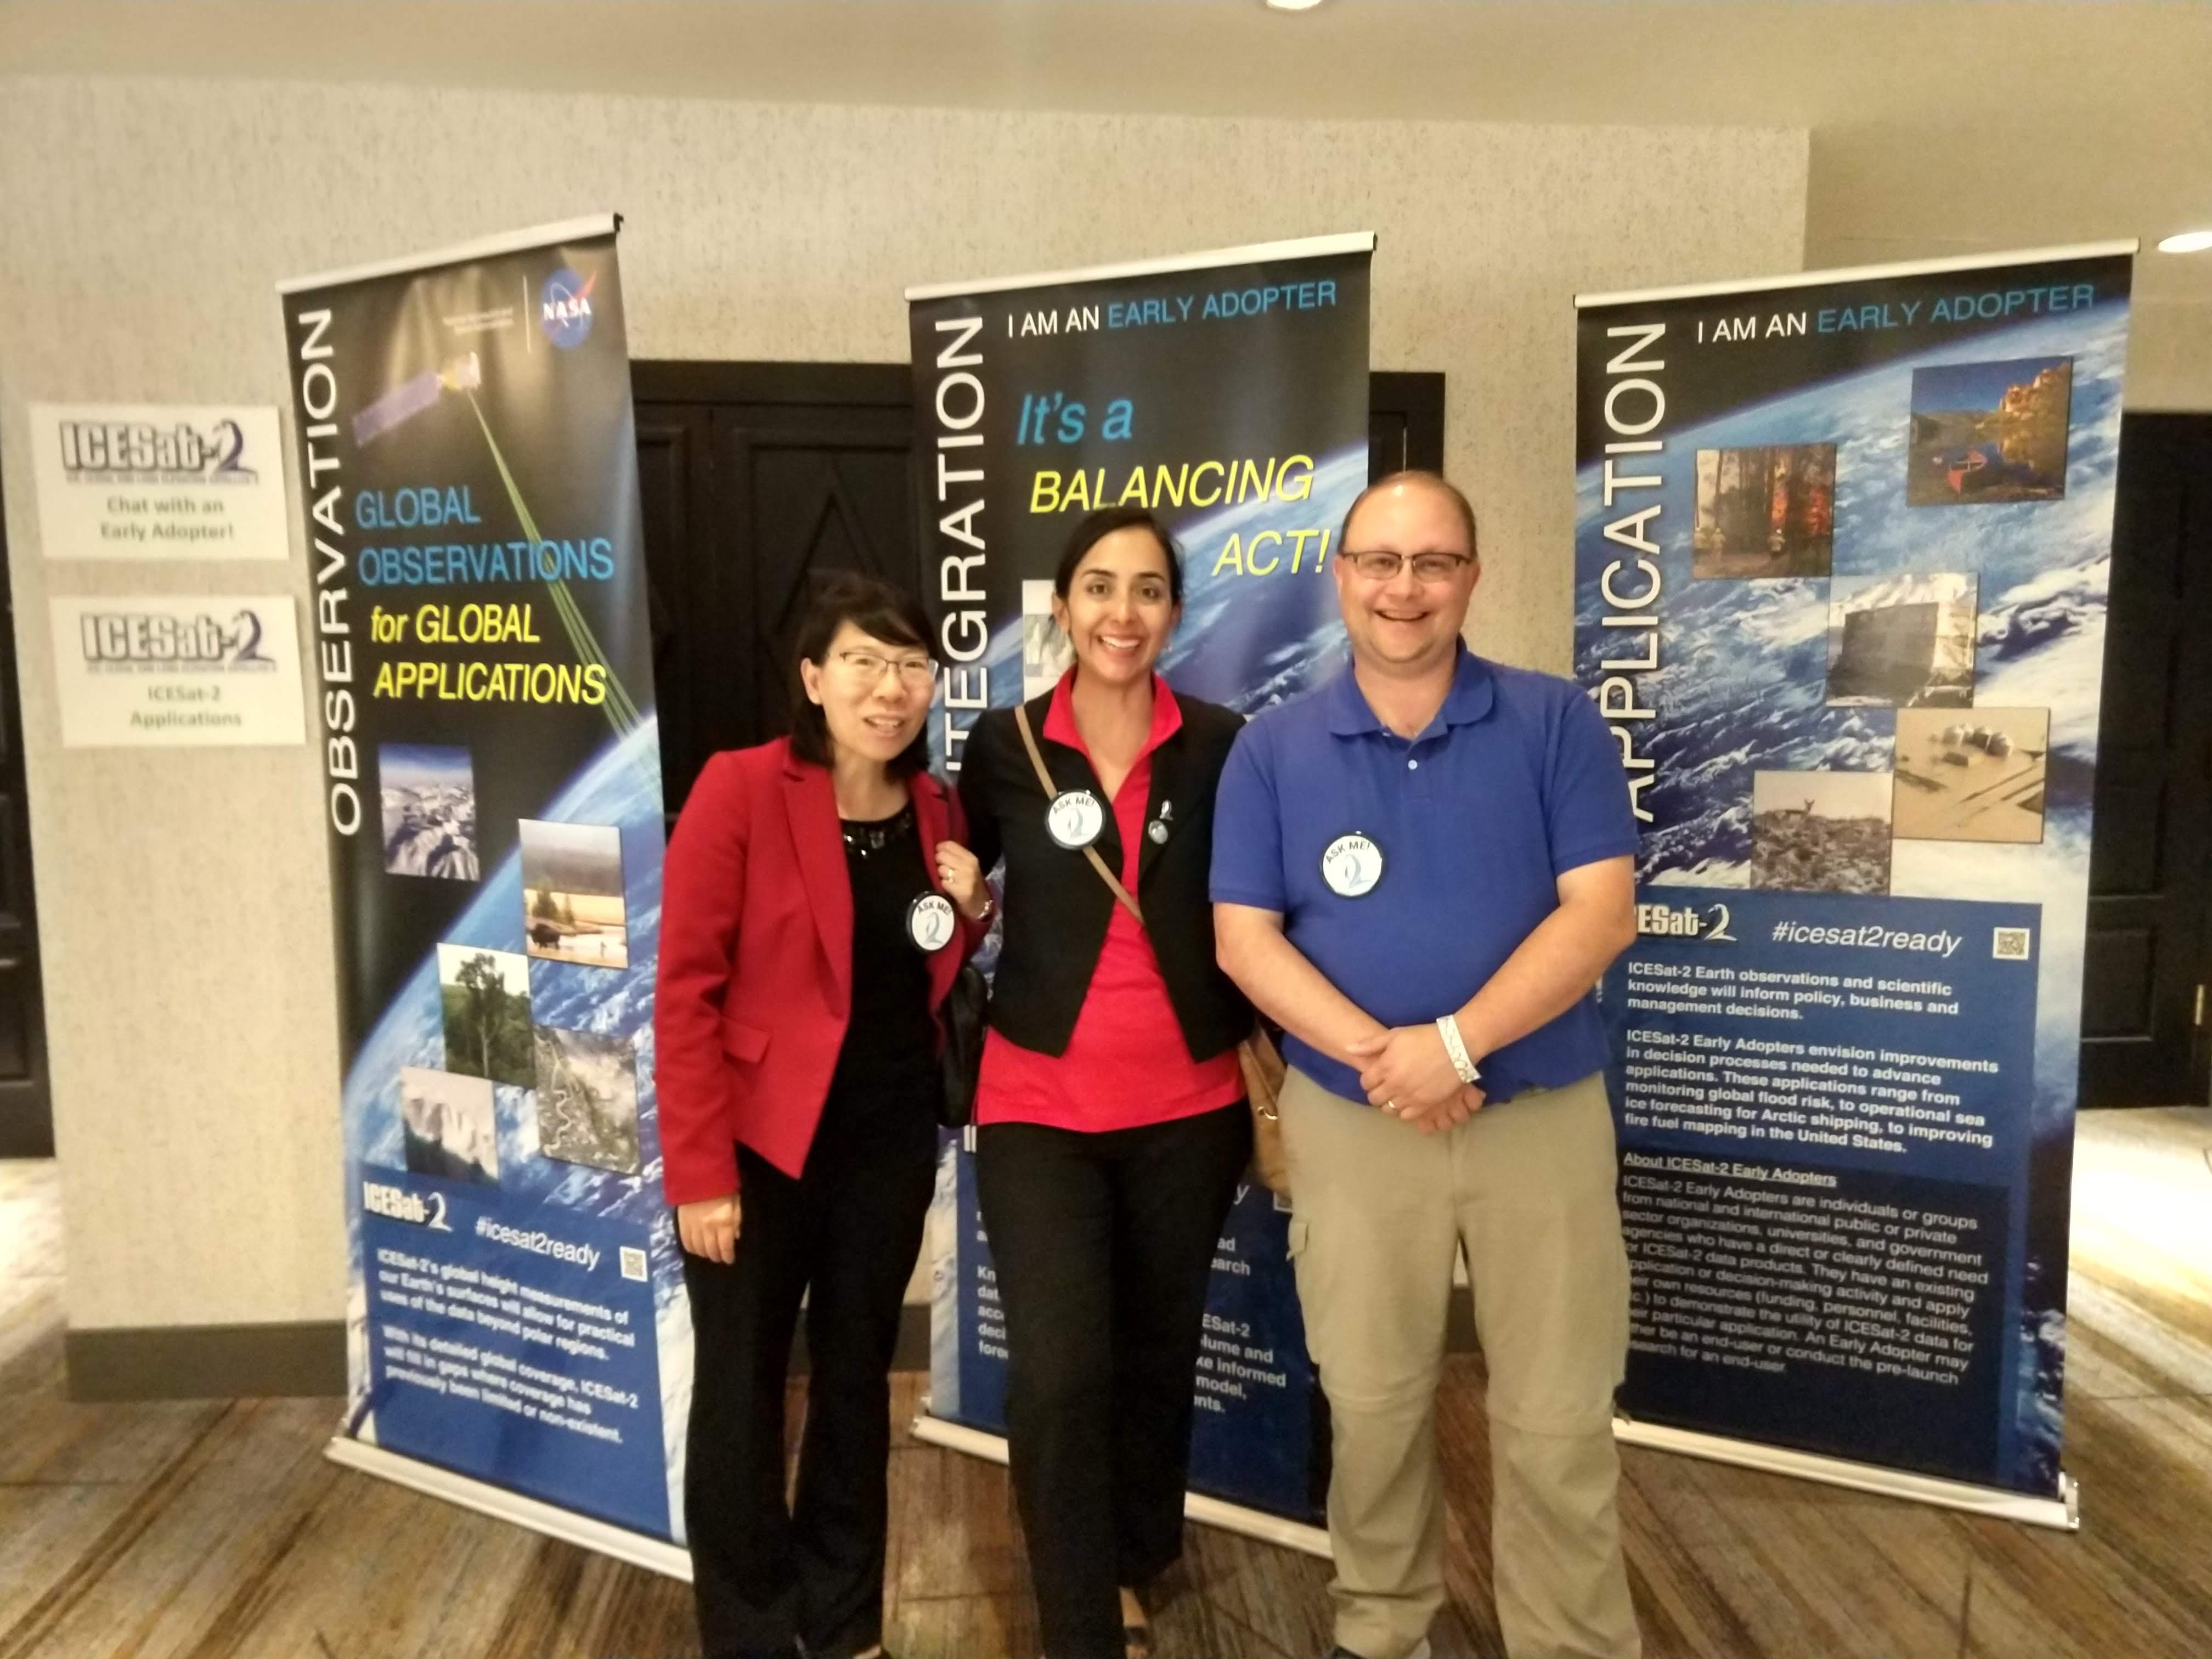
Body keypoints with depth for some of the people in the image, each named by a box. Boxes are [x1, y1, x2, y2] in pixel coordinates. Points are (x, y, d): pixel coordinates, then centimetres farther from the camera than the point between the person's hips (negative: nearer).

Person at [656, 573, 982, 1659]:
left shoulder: (935, 807, 3)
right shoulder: (740, 790, -14)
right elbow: (686, 990, -15)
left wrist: (970, 915, -7)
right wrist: (699, 1171, -16)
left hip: (891, 1138, 5)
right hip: (762, 1141, -5)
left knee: (858, 1377, 18)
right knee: (740, 1392, 10)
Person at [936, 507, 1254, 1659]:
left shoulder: (1222, 747, -3)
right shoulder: (1002, 745, -4)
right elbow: (962, 892, 11)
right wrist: (955, 896, -11)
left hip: (1189, 1107, 1)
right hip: (1039, 1105, -1)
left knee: (1158, 1356, 17)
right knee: (1057, 1376, -8)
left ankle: (1132, 1567, 44)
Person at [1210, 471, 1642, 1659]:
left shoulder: (1555, 723, -3)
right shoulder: (1274, 749, 0)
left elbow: (1602, 911, -10)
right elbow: (1244, 939, -5)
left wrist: (1456, 1041, -20)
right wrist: (1376, 1053, -18)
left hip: (1545, 1114, -1)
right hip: (1350, 1122, 1)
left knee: (1558, 1418, 9)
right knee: (1370, 1404, 16)